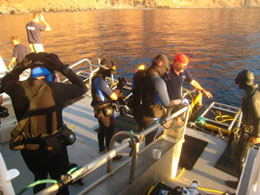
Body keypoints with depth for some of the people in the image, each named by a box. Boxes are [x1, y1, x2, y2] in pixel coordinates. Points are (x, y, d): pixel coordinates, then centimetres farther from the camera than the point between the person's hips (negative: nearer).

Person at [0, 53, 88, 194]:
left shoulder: (18, 88, -13)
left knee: (39, 179, 31)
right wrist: (62, 67, -11)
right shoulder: (55, 89, -23)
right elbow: (82, 88, -8)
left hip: (28, 149, 4)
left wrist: (22, 65, 2)